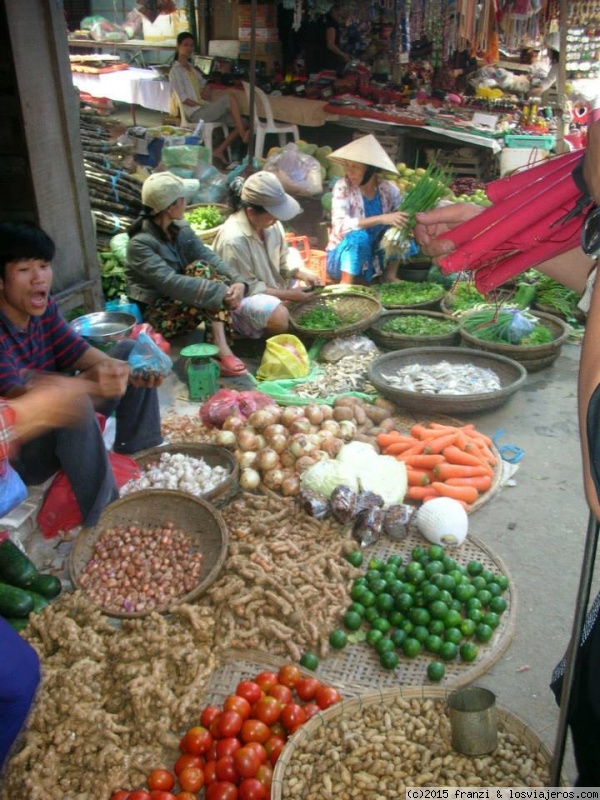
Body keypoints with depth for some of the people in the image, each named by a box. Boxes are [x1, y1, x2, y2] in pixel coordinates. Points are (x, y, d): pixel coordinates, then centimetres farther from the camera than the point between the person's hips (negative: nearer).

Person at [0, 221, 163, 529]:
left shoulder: (45, 309, -2)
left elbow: (79, 352, -5)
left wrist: (129, 369, -27)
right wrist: (88, 383, -56)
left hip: (63, 427, 9)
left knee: (129, 349, 4)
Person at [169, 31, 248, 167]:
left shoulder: (192, 67, 21)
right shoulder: (175, 71, -4)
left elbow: (205, 84, 25)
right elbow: (184, 99, -12)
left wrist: (207, 91, 3)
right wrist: (202, 104, -15)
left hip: (205, 110, 8)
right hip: (196, 113, -8)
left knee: (240, 123, -5)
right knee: (230, 97, -23)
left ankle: (219, 151, 0)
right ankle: (244, 135, -18)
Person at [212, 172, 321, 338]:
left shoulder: (269, 222, -10)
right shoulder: (234, 239, -31)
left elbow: (283, 262, 4)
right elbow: (247, 288, -23)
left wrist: (302, 273, -16)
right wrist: (289, 295, -21)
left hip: (269, 284, 8)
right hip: (242, 297, -8)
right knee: (280, 317, -30)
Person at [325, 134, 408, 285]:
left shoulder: (388, 189, -6)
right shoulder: (343, 187, -15)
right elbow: (340, 225, -27)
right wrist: (380, 219, -34)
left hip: (372, 259, 4)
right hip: (341, 259, -4)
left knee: (397, 226, -12)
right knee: (358, 236, -33)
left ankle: (390, 275, -3)